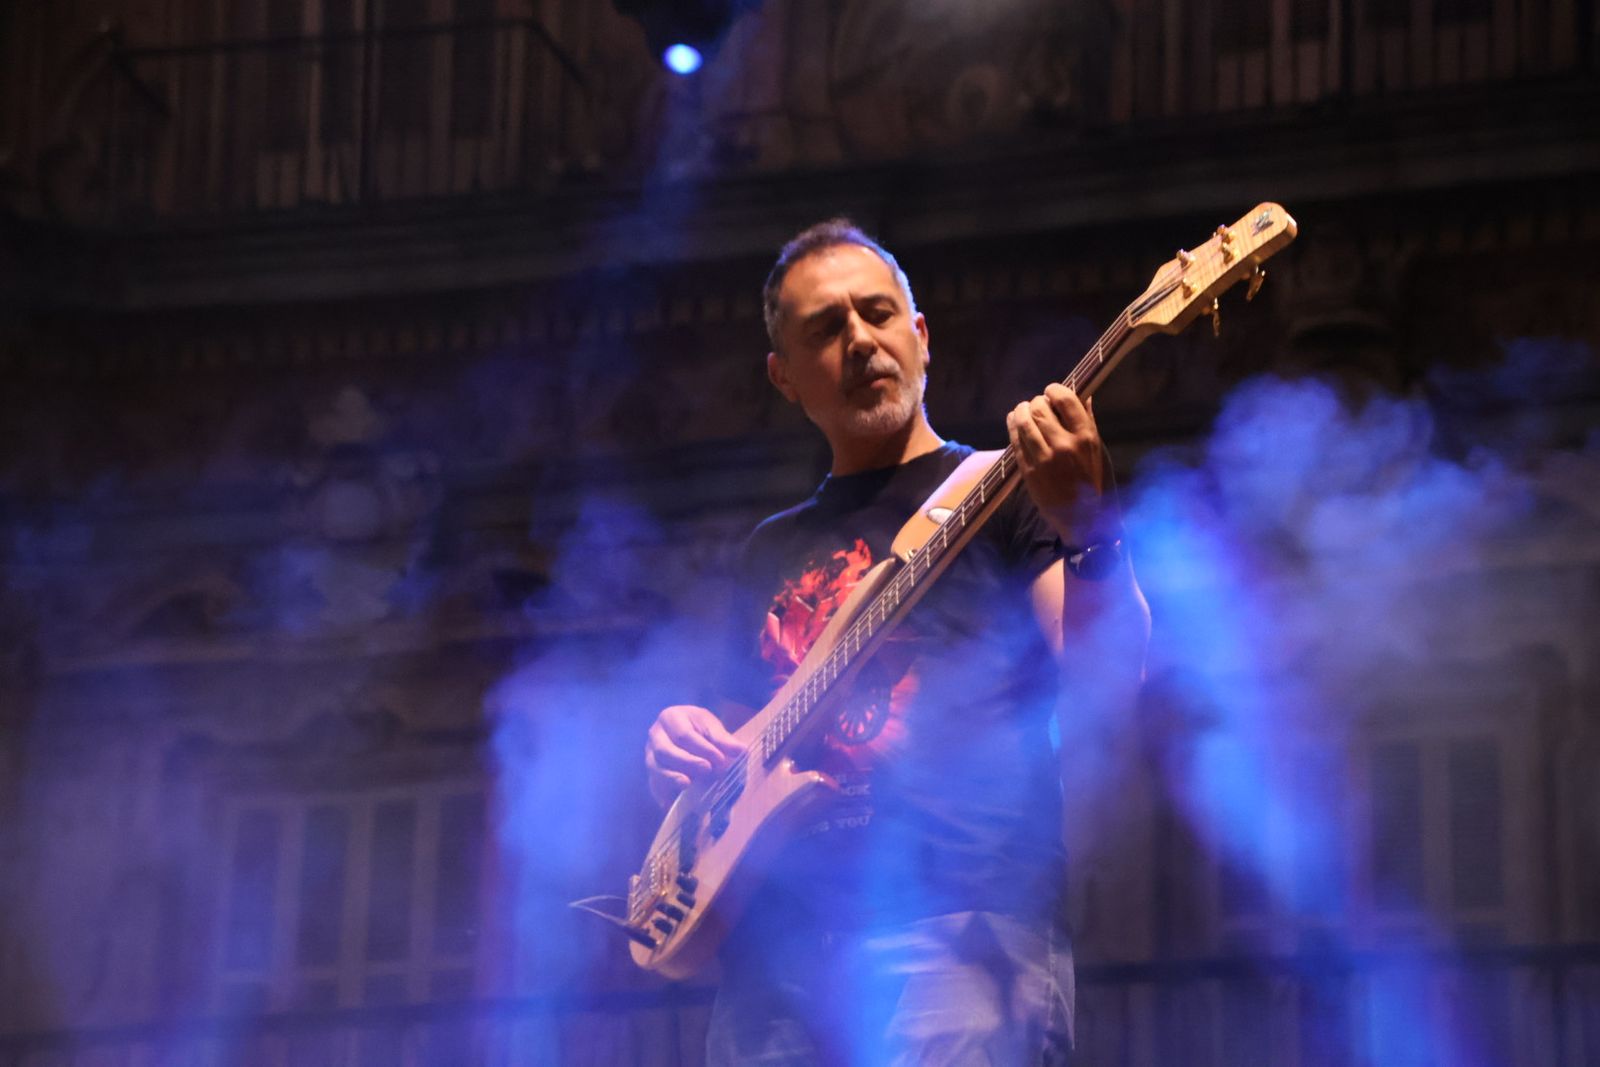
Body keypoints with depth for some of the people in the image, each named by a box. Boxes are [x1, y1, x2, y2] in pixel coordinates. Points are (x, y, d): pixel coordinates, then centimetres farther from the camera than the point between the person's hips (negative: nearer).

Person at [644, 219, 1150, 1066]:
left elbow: (1105, 688, -5)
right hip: (778, 950, 5)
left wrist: (1086, 526, -23)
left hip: (964, 926, -4)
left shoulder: (1003, 491, 9)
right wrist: (680, 747, 6)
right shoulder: (773, 552, 24)